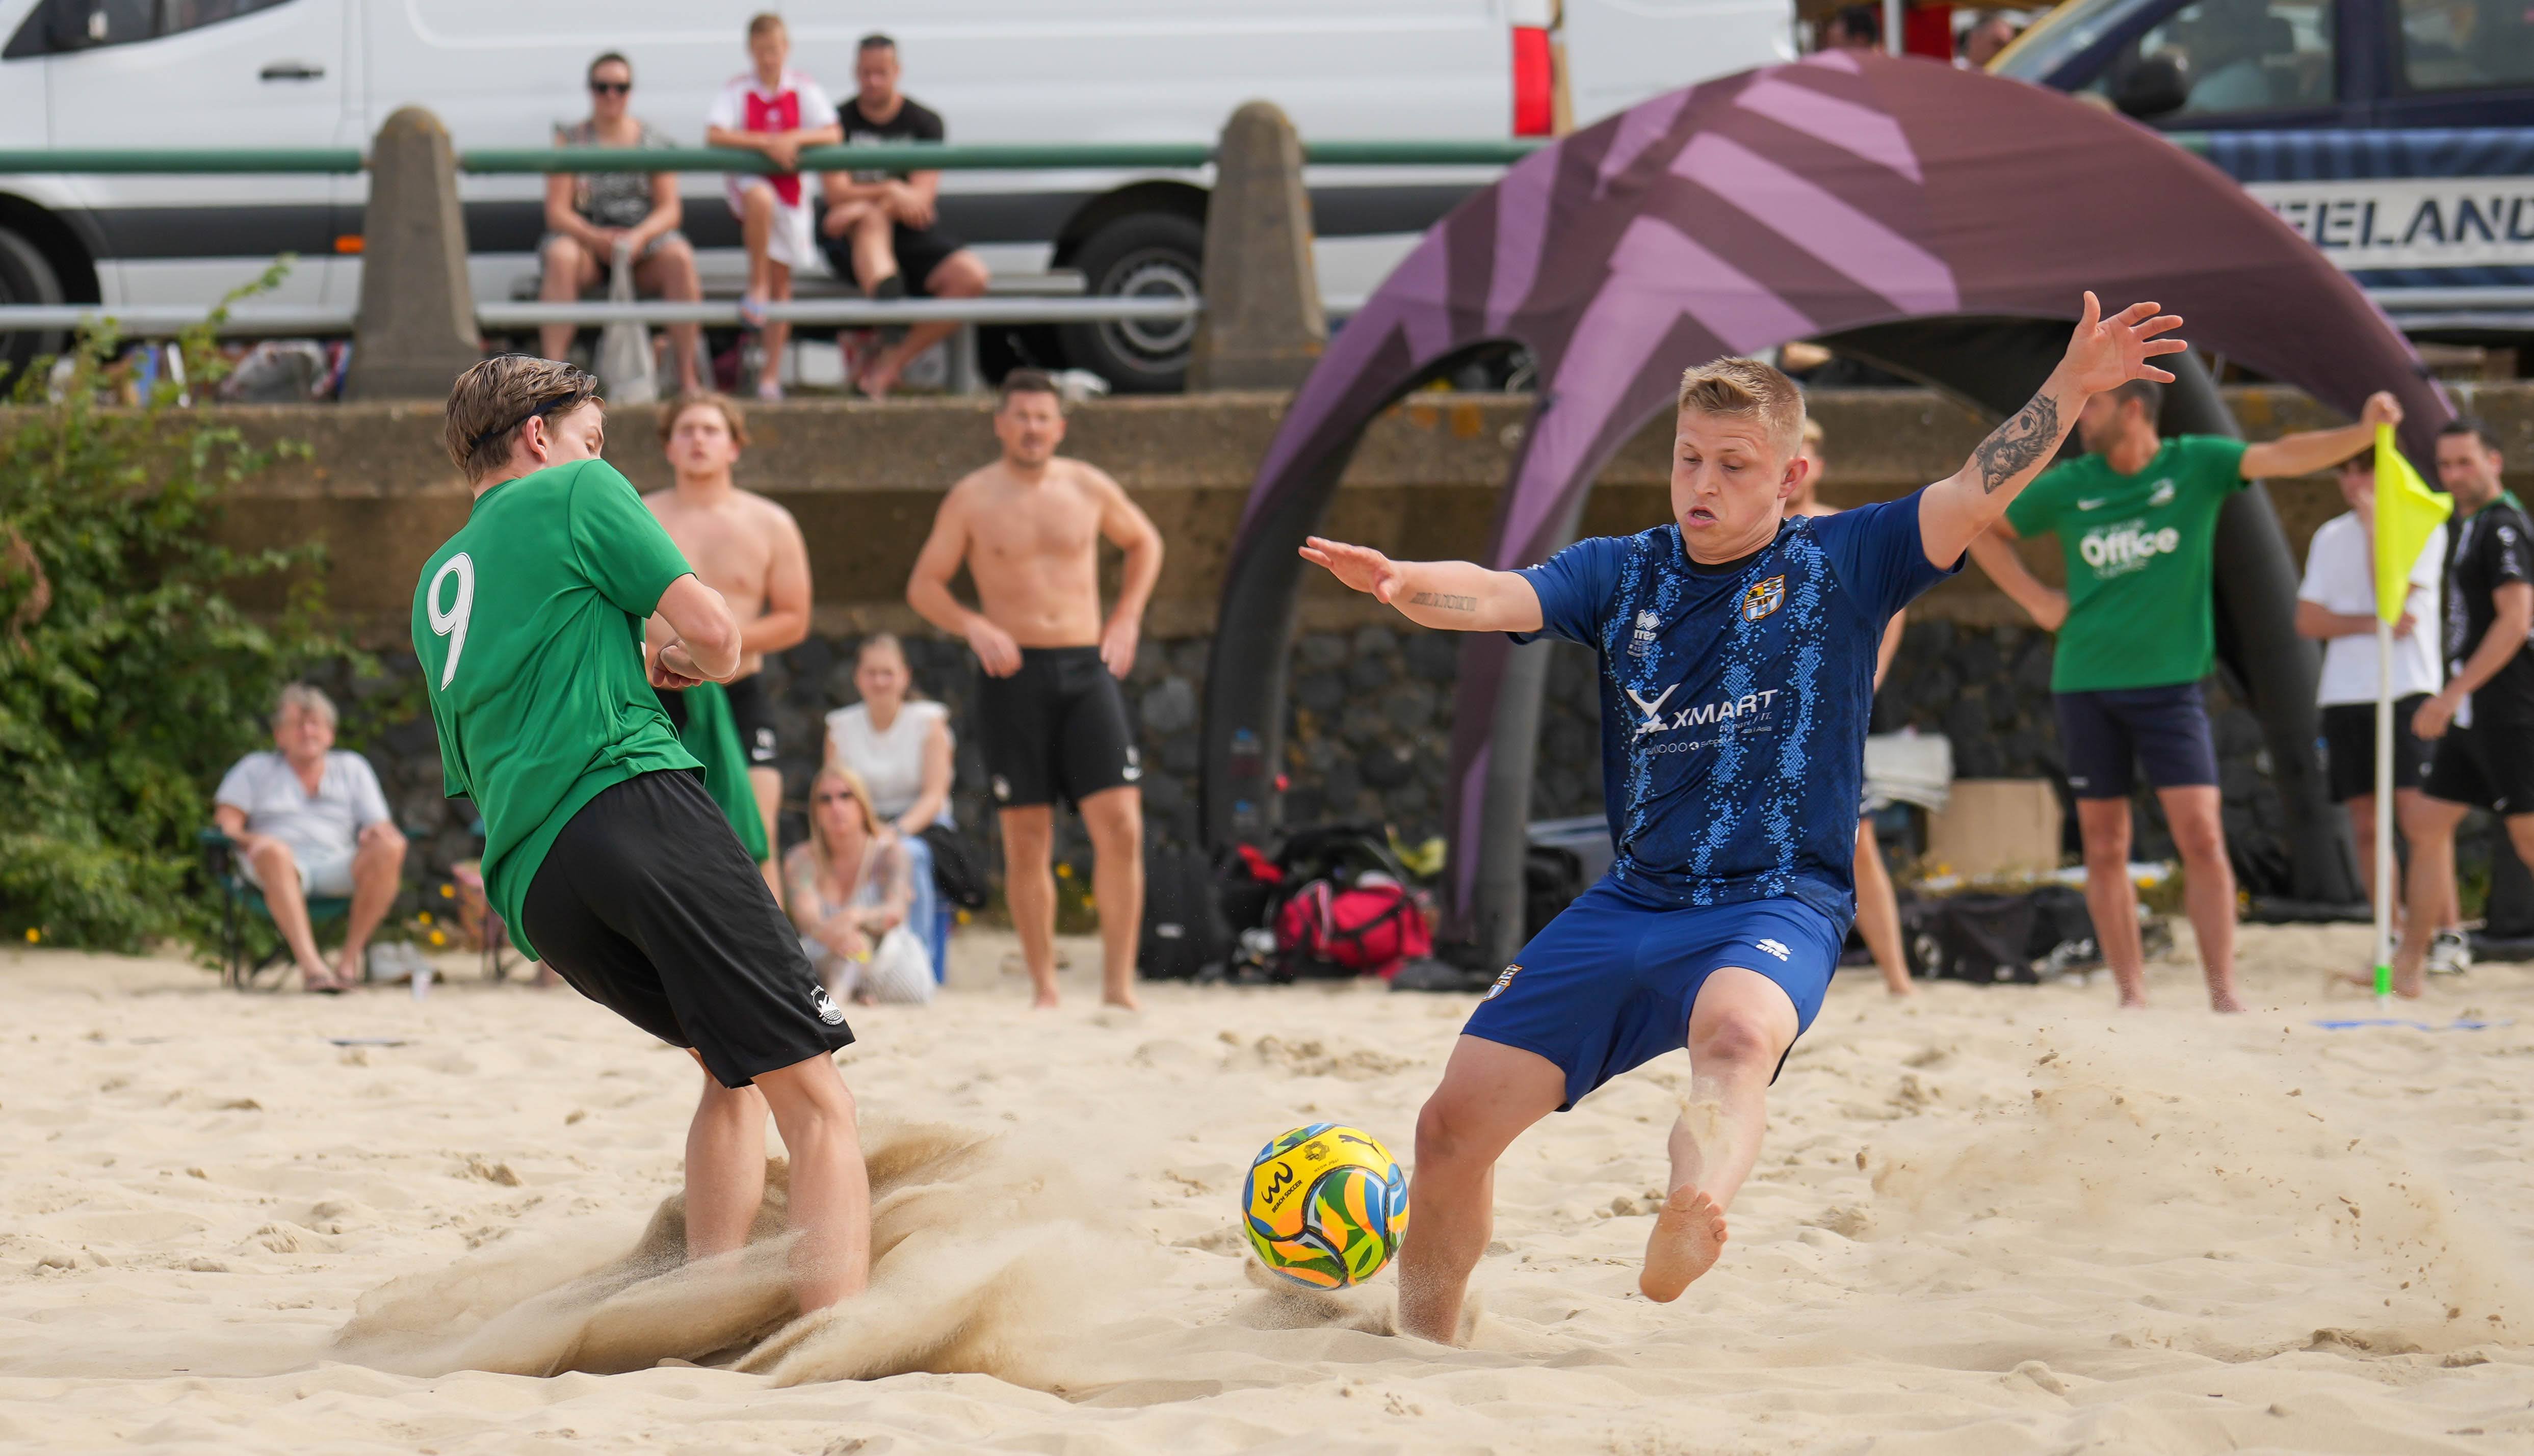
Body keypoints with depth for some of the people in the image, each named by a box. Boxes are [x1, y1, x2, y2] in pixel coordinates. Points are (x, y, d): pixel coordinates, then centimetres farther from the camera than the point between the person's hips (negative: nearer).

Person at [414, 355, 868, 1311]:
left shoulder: (436, 585, 30)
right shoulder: (577, 492, 10)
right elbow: (712, 629, 1)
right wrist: (711, 662, 24)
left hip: (527, 891, 7)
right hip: (630, 804, -7)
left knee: (734, 1071, 25)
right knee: (815, 1100, -10)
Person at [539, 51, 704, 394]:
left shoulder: (654, 142, 8)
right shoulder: (571, 141, 5)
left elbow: (670, 209, 0)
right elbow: (556, 211, -3)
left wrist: (638, 237, -21)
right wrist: (596, 238, -22)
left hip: (644, 240, 1)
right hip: (586, 240, -1)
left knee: (679, 256, -31)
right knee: (560, 257, -34)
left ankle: (687, 376, -30)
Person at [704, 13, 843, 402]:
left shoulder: (803, 89, 1)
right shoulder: (739, 89, -4)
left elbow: (833, 135, -5)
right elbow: (714, 136, -15)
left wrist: (795, 139, -22)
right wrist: (767, 143, -21)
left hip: (790, 183, 2)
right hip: (749, 179, -2)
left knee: (782, 279, 4)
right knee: (761, 198, -40)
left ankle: (771, 371, 10)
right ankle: (757, 286, -25)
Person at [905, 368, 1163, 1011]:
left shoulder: (1088, 489, 8)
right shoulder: (972, 499, 2)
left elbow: (1144, 543, 25)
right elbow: (923, 585, 6)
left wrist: (1125, 621, 13)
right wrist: (973, 626, -12)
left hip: (1086, 671, 1)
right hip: (1014, 675, -1)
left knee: (1121, 828, -10)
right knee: (1026, 842, 1)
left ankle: (1118, 981, -4)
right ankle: (1045, 988, 10)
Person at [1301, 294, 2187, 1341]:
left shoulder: (1843, 564, 3)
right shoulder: (1621, 575, 10)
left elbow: (1977, 494, -9)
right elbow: (1494, 598, -6)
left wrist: (2072, 387, -24)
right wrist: (1404, 584, -29)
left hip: (1778, 903, -4)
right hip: (1632, 902, 4)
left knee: (1736, 1034, -40)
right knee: (1455, 1123, -1)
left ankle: (1692, 1218, -69)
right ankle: (1419, 1347, 21)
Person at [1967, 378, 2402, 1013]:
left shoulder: (2196, 464, -2)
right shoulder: (2068, 486, 5)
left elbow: (2281, 457, -17)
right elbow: (1981, 531, 19)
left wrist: (2363, 432, -32)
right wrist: (2035, 599, 7)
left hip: (2168, 682, -3)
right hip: (2086, 684, 3)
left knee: (2201, 834, -11)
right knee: (2104, 846, 4)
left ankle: (2224, 991, -7)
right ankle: (2132, 994, 11)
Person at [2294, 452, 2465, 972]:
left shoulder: (2422, 528, 1)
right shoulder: (2329, 537, 15)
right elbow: (2308, 621, 7)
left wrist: (2373, 522, -8)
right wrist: (2373, 624, -8)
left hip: (2406, 693, -5)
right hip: (2343, 695, 5)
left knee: (2417, 819, -14)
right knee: (2366, 827, 3)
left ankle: (2449, 936, -11)